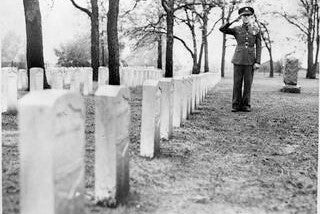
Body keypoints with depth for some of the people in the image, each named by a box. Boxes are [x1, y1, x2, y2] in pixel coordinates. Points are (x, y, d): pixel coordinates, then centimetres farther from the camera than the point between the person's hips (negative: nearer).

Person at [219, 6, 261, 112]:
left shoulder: (256, 30, 7)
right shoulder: (236, 29, 8)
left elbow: (258, 47, 4)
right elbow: (222, 29, -2)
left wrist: (258, 62, -5)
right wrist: (234, 21, -7)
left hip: (250, 60, 0)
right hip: (238, 59, 0)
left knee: (248, 83, 1)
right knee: (237, 83, -1)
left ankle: (246, 105, 8)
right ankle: (236, 105, 5)